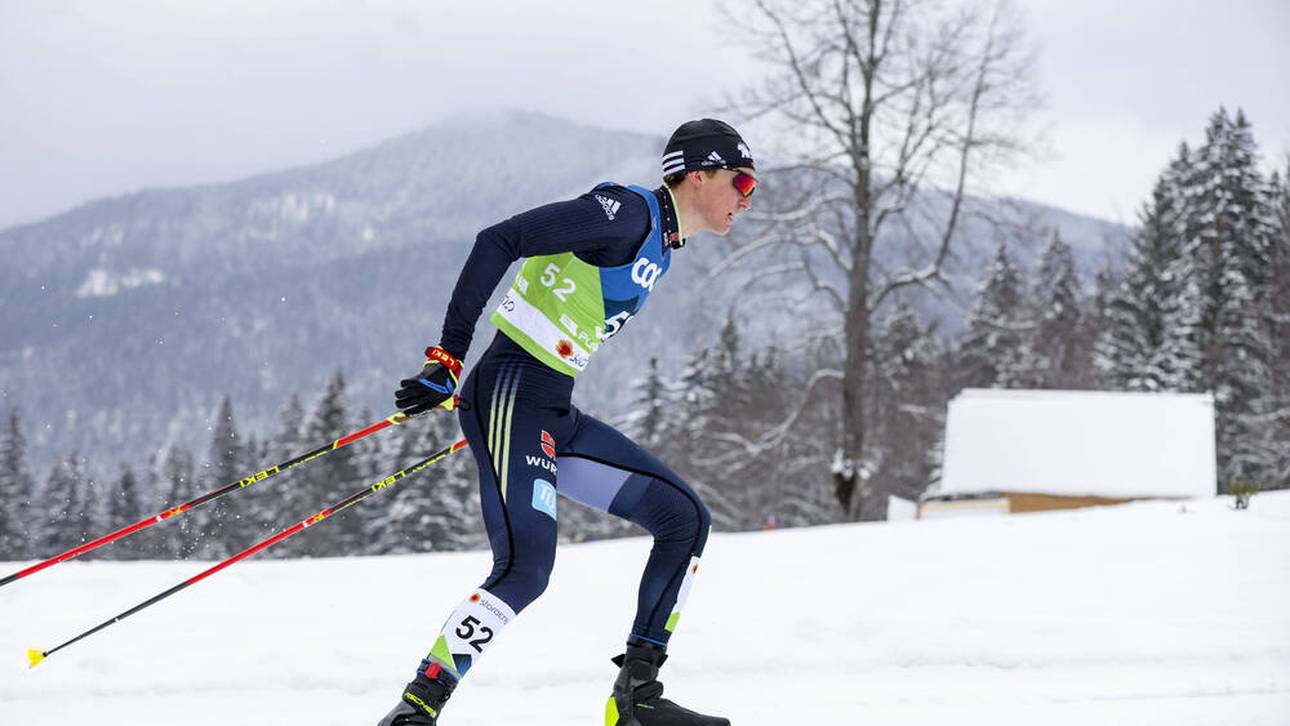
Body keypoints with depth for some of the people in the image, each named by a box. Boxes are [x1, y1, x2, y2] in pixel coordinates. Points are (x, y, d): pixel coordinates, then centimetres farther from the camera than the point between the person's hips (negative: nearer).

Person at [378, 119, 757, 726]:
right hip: (512, 397, -10)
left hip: (556, 415, 10)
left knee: (685, 520, 8)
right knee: (525, 568, -23)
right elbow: (497, 242, -18)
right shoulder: (628, 212, -12)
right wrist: (448, 358, -21)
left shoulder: (663, 243, 18)